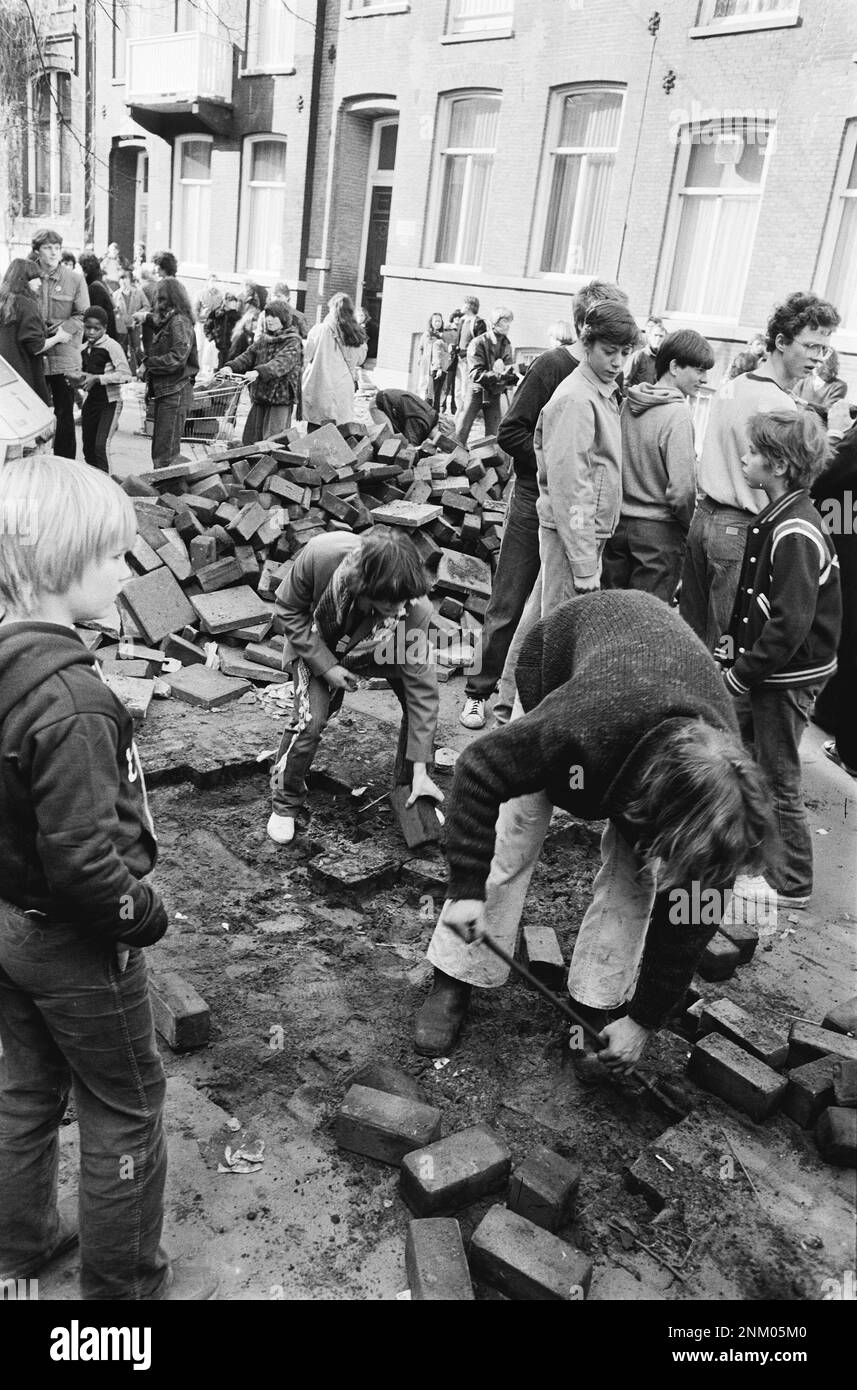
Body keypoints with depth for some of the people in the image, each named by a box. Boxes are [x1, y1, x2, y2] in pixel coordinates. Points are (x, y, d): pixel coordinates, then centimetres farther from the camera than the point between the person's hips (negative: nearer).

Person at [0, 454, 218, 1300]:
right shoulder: (70, 698, -31)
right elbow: (83, 859, -29)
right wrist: (147, 914, -14)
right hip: (74, 944, -8)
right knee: (125, 1111, 13)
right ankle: (125, 1284, 33)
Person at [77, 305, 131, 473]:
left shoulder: (111, 346, -11)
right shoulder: (84, 348, 10)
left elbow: (125, 374, -19)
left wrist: (97, 379, -21)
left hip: (110, 402, -7)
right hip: (91, 401, 7)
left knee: (100, 446, -17)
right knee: (88, 449, 11)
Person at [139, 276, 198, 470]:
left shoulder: (179, 322, -11)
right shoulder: (165, 321, 18)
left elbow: (177, 357, -22)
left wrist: (148, 364, -15)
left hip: (175, 392, -10)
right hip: (164, 391, 10)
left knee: (166, 452, -9)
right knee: (159, 448, 14)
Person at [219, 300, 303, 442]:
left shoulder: (292, 342, -7)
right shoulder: (263, 339, 15)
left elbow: (281, 363, -24)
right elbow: (248, 356, 6)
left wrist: (258, 372, -40)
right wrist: (231, 367, -16)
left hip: (280, 399, -7)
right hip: (259, 398, 7)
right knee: (249, 440, 8)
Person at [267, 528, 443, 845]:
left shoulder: (415, 608, -38)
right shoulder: (320, 555, -41)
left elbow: (420, 684, -29)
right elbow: (289, 609, -19)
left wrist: (420, 768, -27)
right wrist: (326, 665, -27)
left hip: (380, 648, 2)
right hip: (317, 645, -1)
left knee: (421, 704, -14)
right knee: (310, 721, -20)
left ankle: (410, 792, 12)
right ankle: (285, 803, 7)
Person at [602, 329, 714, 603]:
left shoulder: (628, 403, 3)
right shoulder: (677, 414, -16)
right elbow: (681, 489, -20)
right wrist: (692, 529, -4)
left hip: (618, 521, 7)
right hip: (658, 530, -6)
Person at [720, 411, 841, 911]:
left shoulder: (795, 535, -24)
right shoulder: (778, 517, 6)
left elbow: (790, 624, -27)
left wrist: (742, 672, -20)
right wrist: (737, 639, 7)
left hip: (788, 676, -9)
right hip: (768, 668, 9)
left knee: (779, 778, 3)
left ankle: (790, 883, 20)